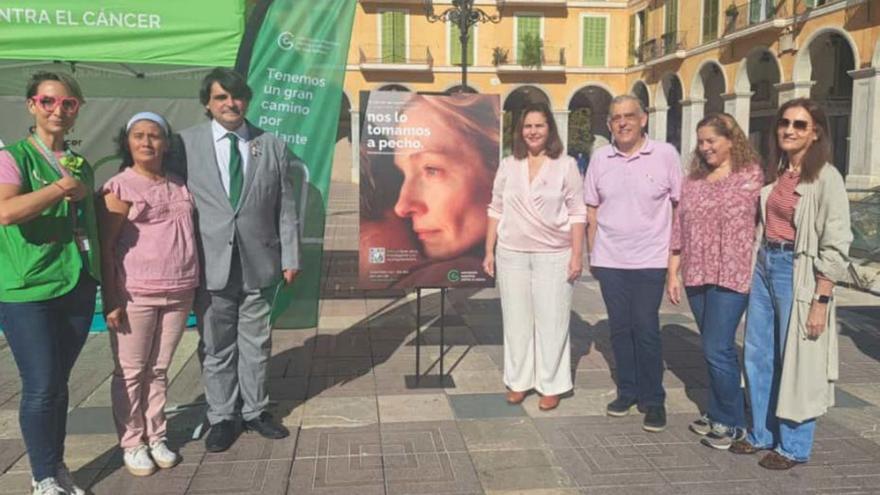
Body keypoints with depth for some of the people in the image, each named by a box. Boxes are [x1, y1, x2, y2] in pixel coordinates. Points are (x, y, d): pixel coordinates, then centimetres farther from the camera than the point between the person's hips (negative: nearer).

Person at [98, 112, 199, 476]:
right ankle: (132, 443, 18)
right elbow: (105, 247, -6)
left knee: (158, 370, 13)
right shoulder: (119, 187, -4)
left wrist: (196, 286, 13)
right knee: (131, 372, 5)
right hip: (135, 295, -4)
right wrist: (111, 299, -12)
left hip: (179, 294, 4)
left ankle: (156, 437, 24)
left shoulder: (179, 186, 11)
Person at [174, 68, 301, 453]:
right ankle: (221, 418, 25)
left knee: (256, 344, 12)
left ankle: (255, 411, 29)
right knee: (217, 348, 9)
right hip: (210, 265, -1)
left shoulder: (272, 146, 6)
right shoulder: (185, 143, 2)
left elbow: (286, 208, 6)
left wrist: (290, 257, 2)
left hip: (258, 263, 1)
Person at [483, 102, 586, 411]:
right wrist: (489, 251, 5)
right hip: (512, 254, 3)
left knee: (551, 321, 3)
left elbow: (577, 213, -2)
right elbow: (496, 210, 9)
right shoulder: (508, 166, 7)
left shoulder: (565, 165, -1)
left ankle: (551, 386, 15)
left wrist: (577, 255, -8)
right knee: (516, 319, 9)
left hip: (554, 255, -3)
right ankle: (518, 381, 22)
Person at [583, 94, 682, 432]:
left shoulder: (665, 155, -4)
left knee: (646, 329, -2)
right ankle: (627, 391, 26)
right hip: (609, 259, 3)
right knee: (619, 328, 11)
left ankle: (653, 399, 14)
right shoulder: (600, 158, 4)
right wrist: (592, 253, 9)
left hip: (650, 259, -3)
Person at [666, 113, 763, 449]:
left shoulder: (751, 175, -3)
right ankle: (718, 414, 25)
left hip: (732, 276, -5)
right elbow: (679, 229, 12)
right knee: (716, 349, 14)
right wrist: (672, 273, 9)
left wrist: (758, 272, -10)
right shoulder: (694, 180, 13)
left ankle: (731, 422, 9)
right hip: (696, 275, 6)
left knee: (717, 349, -7)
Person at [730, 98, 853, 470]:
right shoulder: (776, 173, 10)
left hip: (797, 271, -7)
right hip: (764, 267, 7)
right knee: (758, 356, 13)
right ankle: (762, 433, 29)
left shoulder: (825, 177, -11)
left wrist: (821, 301, -17)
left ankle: (793, 446, 19)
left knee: (795, 361, 4)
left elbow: (835, 246, -14)